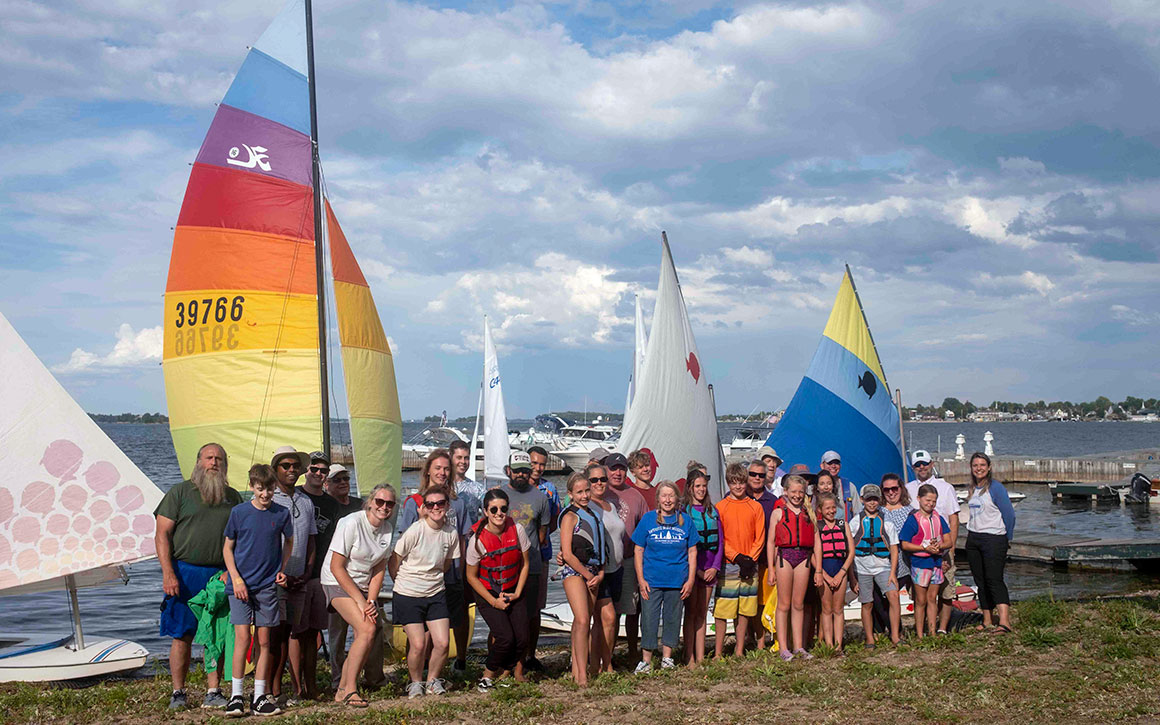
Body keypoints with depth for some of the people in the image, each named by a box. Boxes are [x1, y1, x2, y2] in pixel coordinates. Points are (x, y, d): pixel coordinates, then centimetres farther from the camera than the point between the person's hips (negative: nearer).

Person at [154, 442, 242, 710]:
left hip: (221, 576, 3)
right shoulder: (180, 492, 5)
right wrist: (168, 572, -12)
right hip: (185, 573, -2)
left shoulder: (233, 497, 15)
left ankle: (213, 693, 9)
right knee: (182, 635, -1)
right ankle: (178, 693, 9)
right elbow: (162, 534, -1)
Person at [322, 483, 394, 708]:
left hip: (363, 585, 7)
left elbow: (379, 569, 7)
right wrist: (360, 601, -18)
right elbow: (336, 567, -18)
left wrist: (371, 600, -7)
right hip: (338, 583, -7)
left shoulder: (388, 529, 1)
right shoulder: (351, 523, -19)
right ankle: (350, 689, -13)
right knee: (368, 629, -23)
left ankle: (343, 689, 8)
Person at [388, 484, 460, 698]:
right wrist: (403, 584, 5)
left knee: (442, 643, -4)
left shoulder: (451, 534, -3)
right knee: (418, 645, -8)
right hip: (408, 595, -4)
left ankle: (432, 680, 22)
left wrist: (432, 580, 8)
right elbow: (393, 562, -6)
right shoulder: (415, 532, -17)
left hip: (436, 594, 4)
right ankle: (415, 683, 19)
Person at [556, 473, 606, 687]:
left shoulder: (594, 514, 16)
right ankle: (581, 675, -17)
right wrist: (589, 575, -6)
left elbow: (601, 549, 21)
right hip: (574, 571, -7)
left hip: (592, 573, 7)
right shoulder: (570, 516, -6)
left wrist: (600, 574, 6)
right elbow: (567, 554, -11)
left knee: (582, 622, 8)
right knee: (582, 620, -16)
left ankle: (577, 669, 13)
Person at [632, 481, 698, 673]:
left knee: (673, 619, 10)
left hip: (677, 582, 1)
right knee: (649, 620, -1)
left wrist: (690, 580, 2)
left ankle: (667, 657, 24)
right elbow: (638, 551, 3)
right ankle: (646, 659, 10)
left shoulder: (686, 521, 4)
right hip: (651, 581, -1)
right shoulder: (648, 519, 1)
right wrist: (641, 580, -4)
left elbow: (692, 552, 8)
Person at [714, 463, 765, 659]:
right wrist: (737, 557, -12)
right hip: (728, 565, -3)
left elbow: (760, 538, 7)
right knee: (722, 610, -4)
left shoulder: (755, 507, 8)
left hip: (749, 567, 3)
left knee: (745, 610, 7)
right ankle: (718, 651, 4)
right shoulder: (720, 507, 1)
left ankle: (739, 650, 16)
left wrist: (750, 559, -7)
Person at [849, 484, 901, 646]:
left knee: (893, 596, -17)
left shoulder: (886, 522, 6)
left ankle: (895, 636, -10)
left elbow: (894, 549, 6)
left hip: (883, 567, 0)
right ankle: (870, 639, 16)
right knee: (867, 604, 3)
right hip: (862, 568, 0)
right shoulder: (855, 522, 3)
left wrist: (892, 572, -4)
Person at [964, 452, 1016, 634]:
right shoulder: (972, 489, 12)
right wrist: (972, 534, 15)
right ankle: (987, 620, 17)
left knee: (994, 579, -16)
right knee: (980, 581, 9)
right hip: (973, 539, 7)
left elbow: (1009, 514, -6)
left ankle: (1004, 621, -23)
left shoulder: (996, 488, -8)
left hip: (994, 538, -7)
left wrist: (1008, 539, 0)